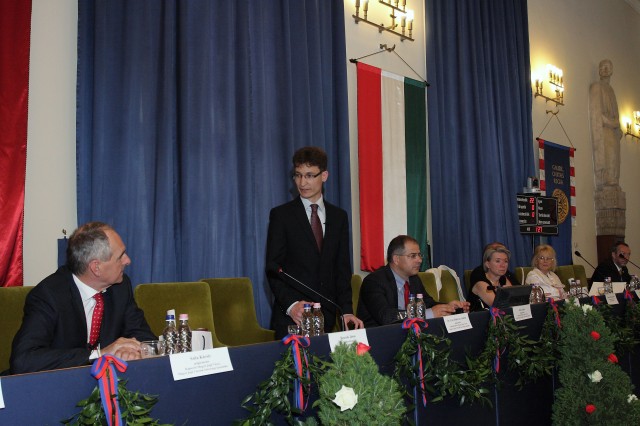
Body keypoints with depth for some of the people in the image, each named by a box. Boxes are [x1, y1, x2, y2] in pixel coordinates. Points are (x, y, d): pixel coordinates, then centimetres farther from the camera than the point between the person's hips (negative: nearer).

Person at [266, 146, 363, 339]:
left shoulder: (339, 216, 10)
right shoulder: (281, 215, 0)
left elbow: (342, 268, 9)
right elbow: (273, 268, -5)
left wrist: (346, 311, -2)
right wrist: (291, 304, -20)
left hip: (327, 316, 3)